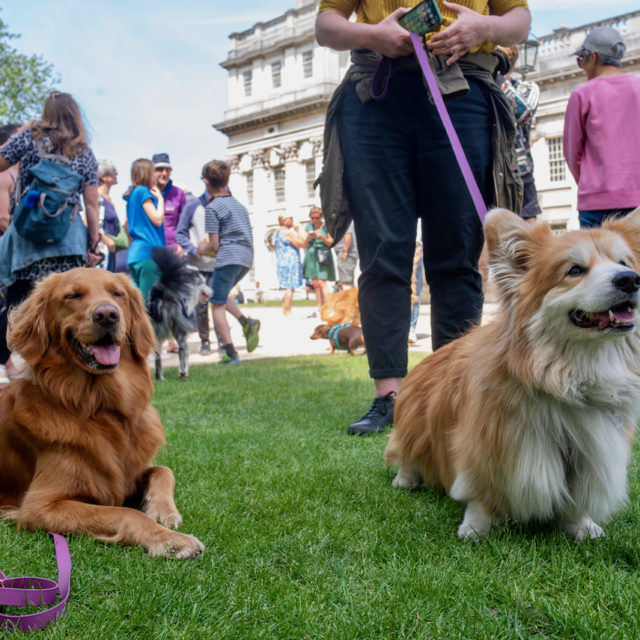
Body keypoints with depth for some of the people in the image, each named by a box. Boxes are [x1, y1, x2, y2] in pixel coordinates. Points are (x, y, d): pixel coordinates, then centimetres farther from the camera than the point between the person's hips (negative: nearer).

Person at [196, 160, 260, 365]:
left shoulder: (212, 208, -5)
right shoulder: (239, 205, 18)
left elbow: (214, 245, -9)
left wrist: (203, 250, 14)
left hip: (228, 258, -8)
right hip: (246, 258, 8)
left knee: (217, 305, 1)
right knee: (221, 295, 26)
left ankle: (230, 354, -4)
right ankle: (246, 322, 4)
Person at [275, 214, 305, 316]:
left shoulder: (278, 232, 18)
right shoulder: (288, 232, -12)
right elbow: (302, 244, -11)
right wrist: (298, 231, -4)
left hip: (281, 262, 10)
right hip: (290, 262, -10)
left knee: (288, 288, 13)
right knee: (290, 288, -10)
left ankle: (285, 311, 12)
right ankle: (287, 312, -13)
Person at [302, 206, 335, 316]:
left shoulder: (326, 226, 1)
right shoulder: (308, 227, 12)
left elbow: (330, 243, 0)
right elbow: (305, 245, 11)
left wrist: (321, 236, -15)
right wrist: (308, 237, -8)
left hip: (323, 256, -4)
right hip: (311, 256, 4)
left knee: (322, 282, -14)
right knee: (315, 283, 0)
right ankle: (319, 309, 3)